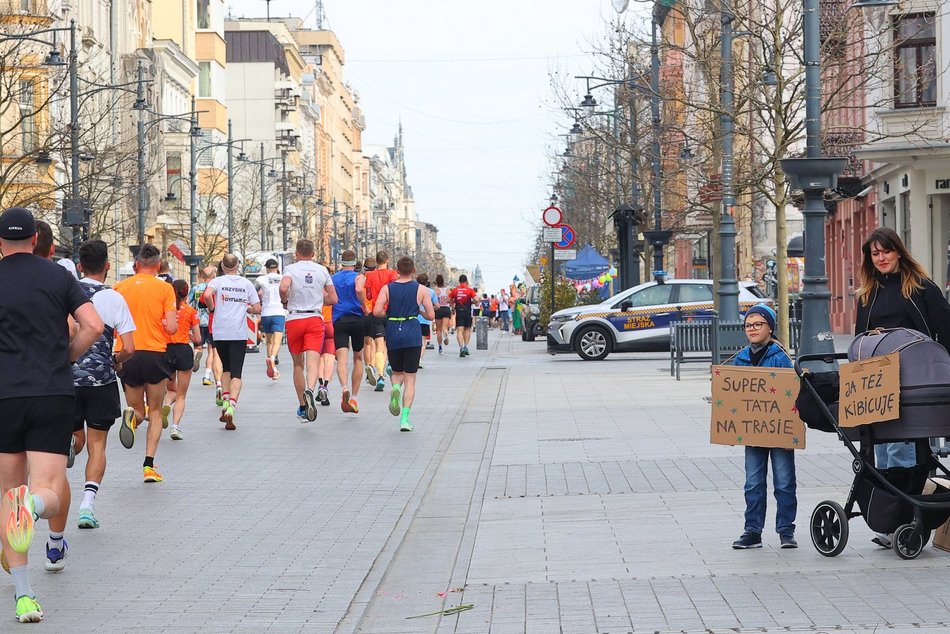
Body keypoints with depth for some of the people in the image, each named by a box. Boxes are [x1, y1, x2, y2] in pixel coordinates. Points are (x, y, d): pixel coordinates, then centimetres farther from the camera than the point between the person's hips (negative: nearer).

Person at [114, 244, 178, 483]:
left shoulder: (120, 287, 6)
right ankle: (149, 465, -1)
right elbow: (172, 328, -7)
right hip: (154, 353, -2)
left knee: (138, 410, 16)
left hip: (126, 355, 2)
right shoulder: (164, 288, -1)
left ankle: (132, 416, -22)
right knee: (155, 412, 11)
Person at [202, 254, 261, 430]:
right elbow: (257, 309, 6)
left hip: (220, 332, 1)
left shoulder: (218, 281, 2)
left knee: (226, 368, 21)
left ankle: (225, 404, 11)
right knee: (236, 372, -3)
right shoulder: (247, 283, 7)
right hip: (240, 334, -1)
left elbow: (207, 295, -19)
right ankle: (231, 407, -20)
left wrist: (211, 308, 0)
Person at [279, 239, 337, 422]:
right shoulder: (322, 270, 7)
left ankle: (302, 407, 19)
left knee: (298, 364, 13)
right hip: (315, 319, 0)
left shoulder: (291, 269, -1)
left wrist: (285, 300, -1)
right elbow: (333, 299, 10)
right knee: (313, 361, -12)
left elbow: (283, 288, -21)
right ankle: (309, 390, -42)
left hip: (294, 320, 0)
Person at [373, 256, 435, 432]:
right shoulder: (421, 289, 1)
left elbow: (377, 311, -9)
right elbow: (431, 315, 0)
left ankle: (395, 387, -14)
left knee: (397, 372, 22)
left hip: (393, 332, 1)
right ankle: (405, 418, -9)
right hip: (413, 333, -1)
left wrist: (389, 314, 11)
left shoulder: (387, 288, 3)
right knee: (410, 378, 3)